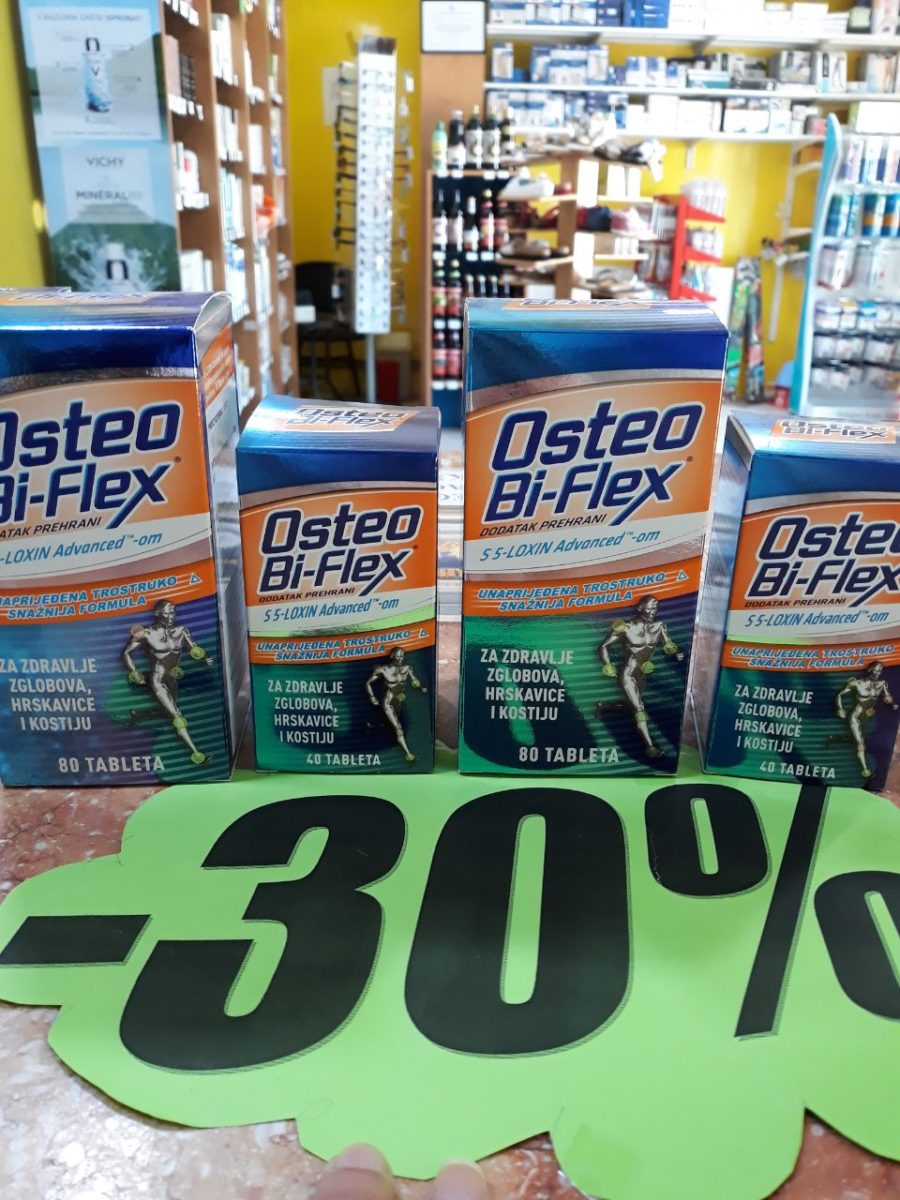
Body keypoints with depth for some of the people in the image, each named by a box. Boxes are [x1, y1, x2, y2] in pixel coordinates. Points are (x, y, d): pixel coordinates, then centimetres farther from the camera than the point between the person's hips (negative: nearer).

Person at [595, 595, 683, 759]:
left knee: (631, 704, 22)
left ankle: (603, 706, 45)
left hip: (641, 674, 7)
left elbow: (668, 644, 6)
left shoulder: (659, 626, -4)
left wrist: (676, 653, -17)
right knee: (639, 709, -11)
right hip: (627, 674, -6)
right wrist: (609, 669, -11)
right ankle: (650, 746, -8)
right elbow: (603, 647, -9)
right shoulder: (626, 628, -16)